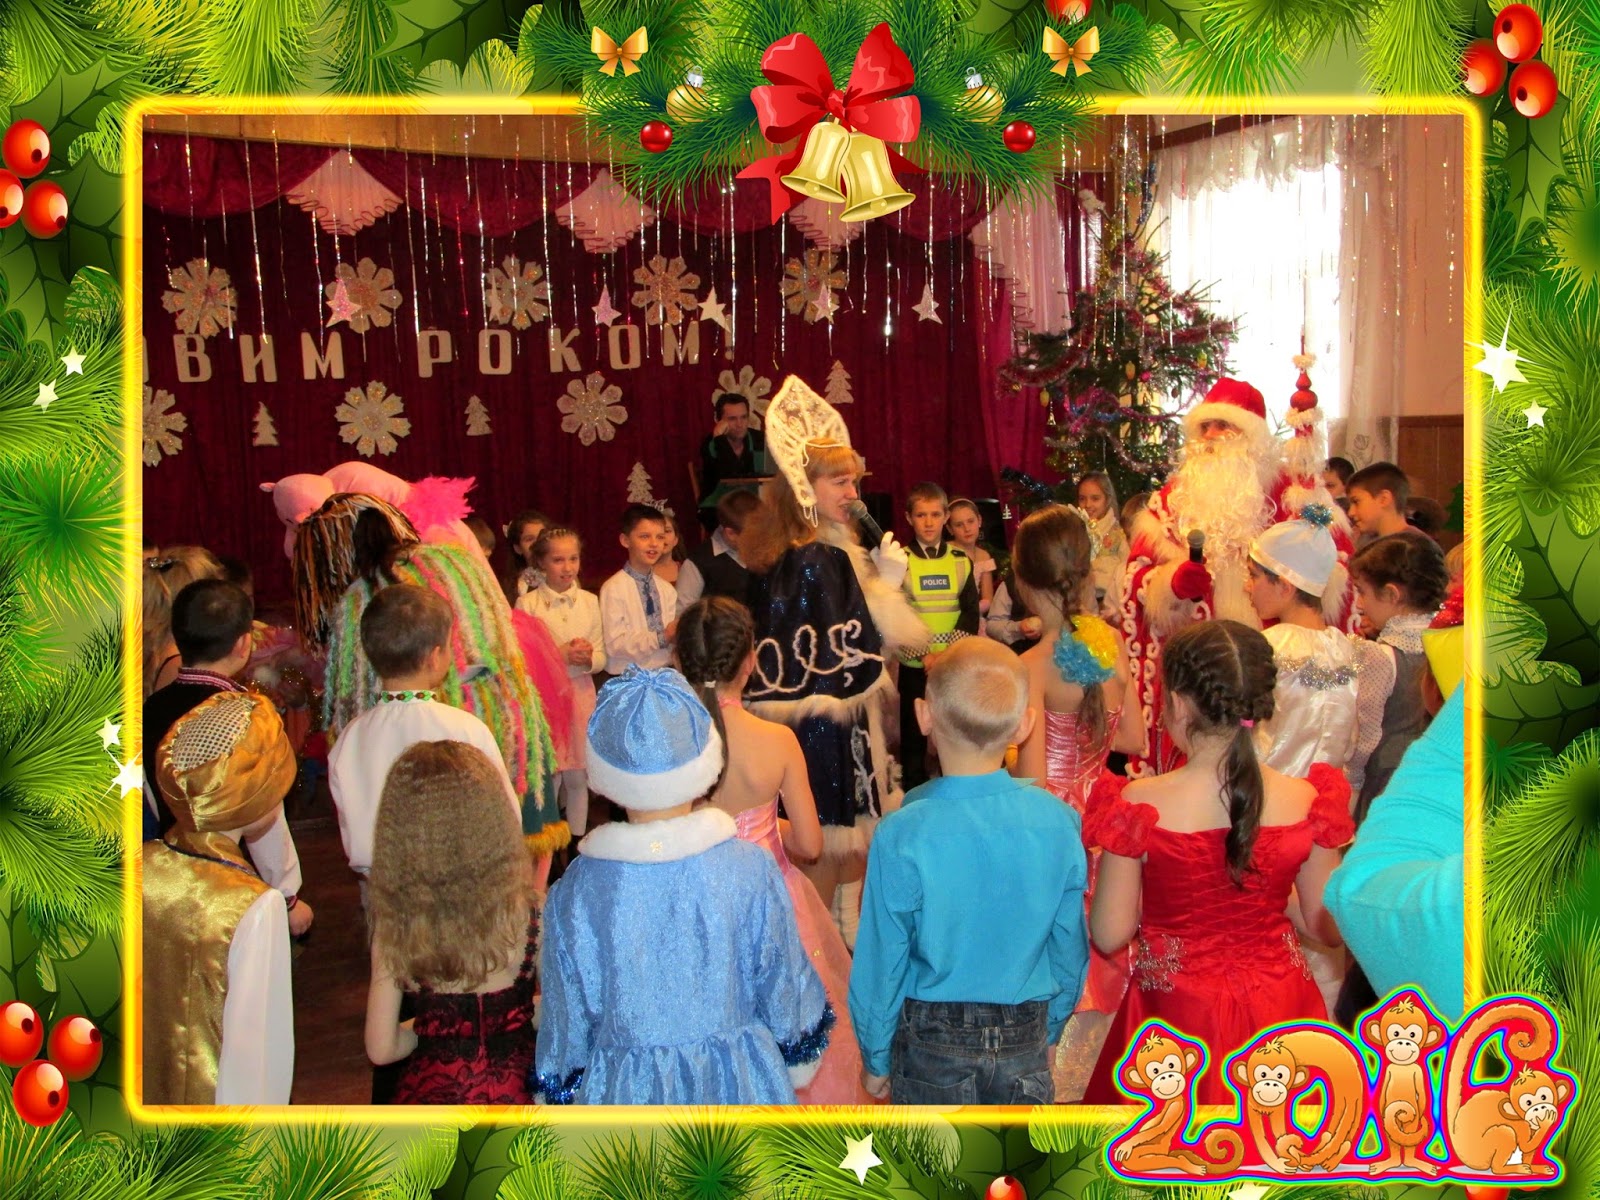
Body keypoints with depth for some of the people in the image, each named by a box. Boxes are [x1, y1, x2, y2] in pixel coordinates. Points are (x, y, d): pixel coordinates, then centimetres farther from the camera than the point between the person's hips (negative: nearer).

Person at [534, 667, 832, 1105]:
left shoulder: (574, 893, -17)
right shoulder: (751, 870, -17)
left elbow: (565, 1022, -5)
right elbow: (787, 990, -4)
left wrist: (560, 1095, 12)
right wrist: (801, 1060, 14)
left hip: (625, 1092, 0)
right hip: (739, 1085, 0)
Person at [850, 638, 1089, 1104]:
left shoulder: (903, 834, -21)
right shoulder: (1058, 821, -12)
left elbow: (881, 962, -12)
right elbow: (1070, 948, 0)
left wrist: (876, 1057, 4)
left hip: (933, 1042, -2)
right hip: (1027, 1039, 3)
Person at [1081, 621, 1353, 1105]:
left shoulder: (1139, 806, -18)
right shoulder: (1306, 802, -11)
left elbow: (1110, 936, -10)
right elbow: (1329, 927, 1)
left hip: (1179, 1018, -2)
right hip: (1278, 1018, 2)